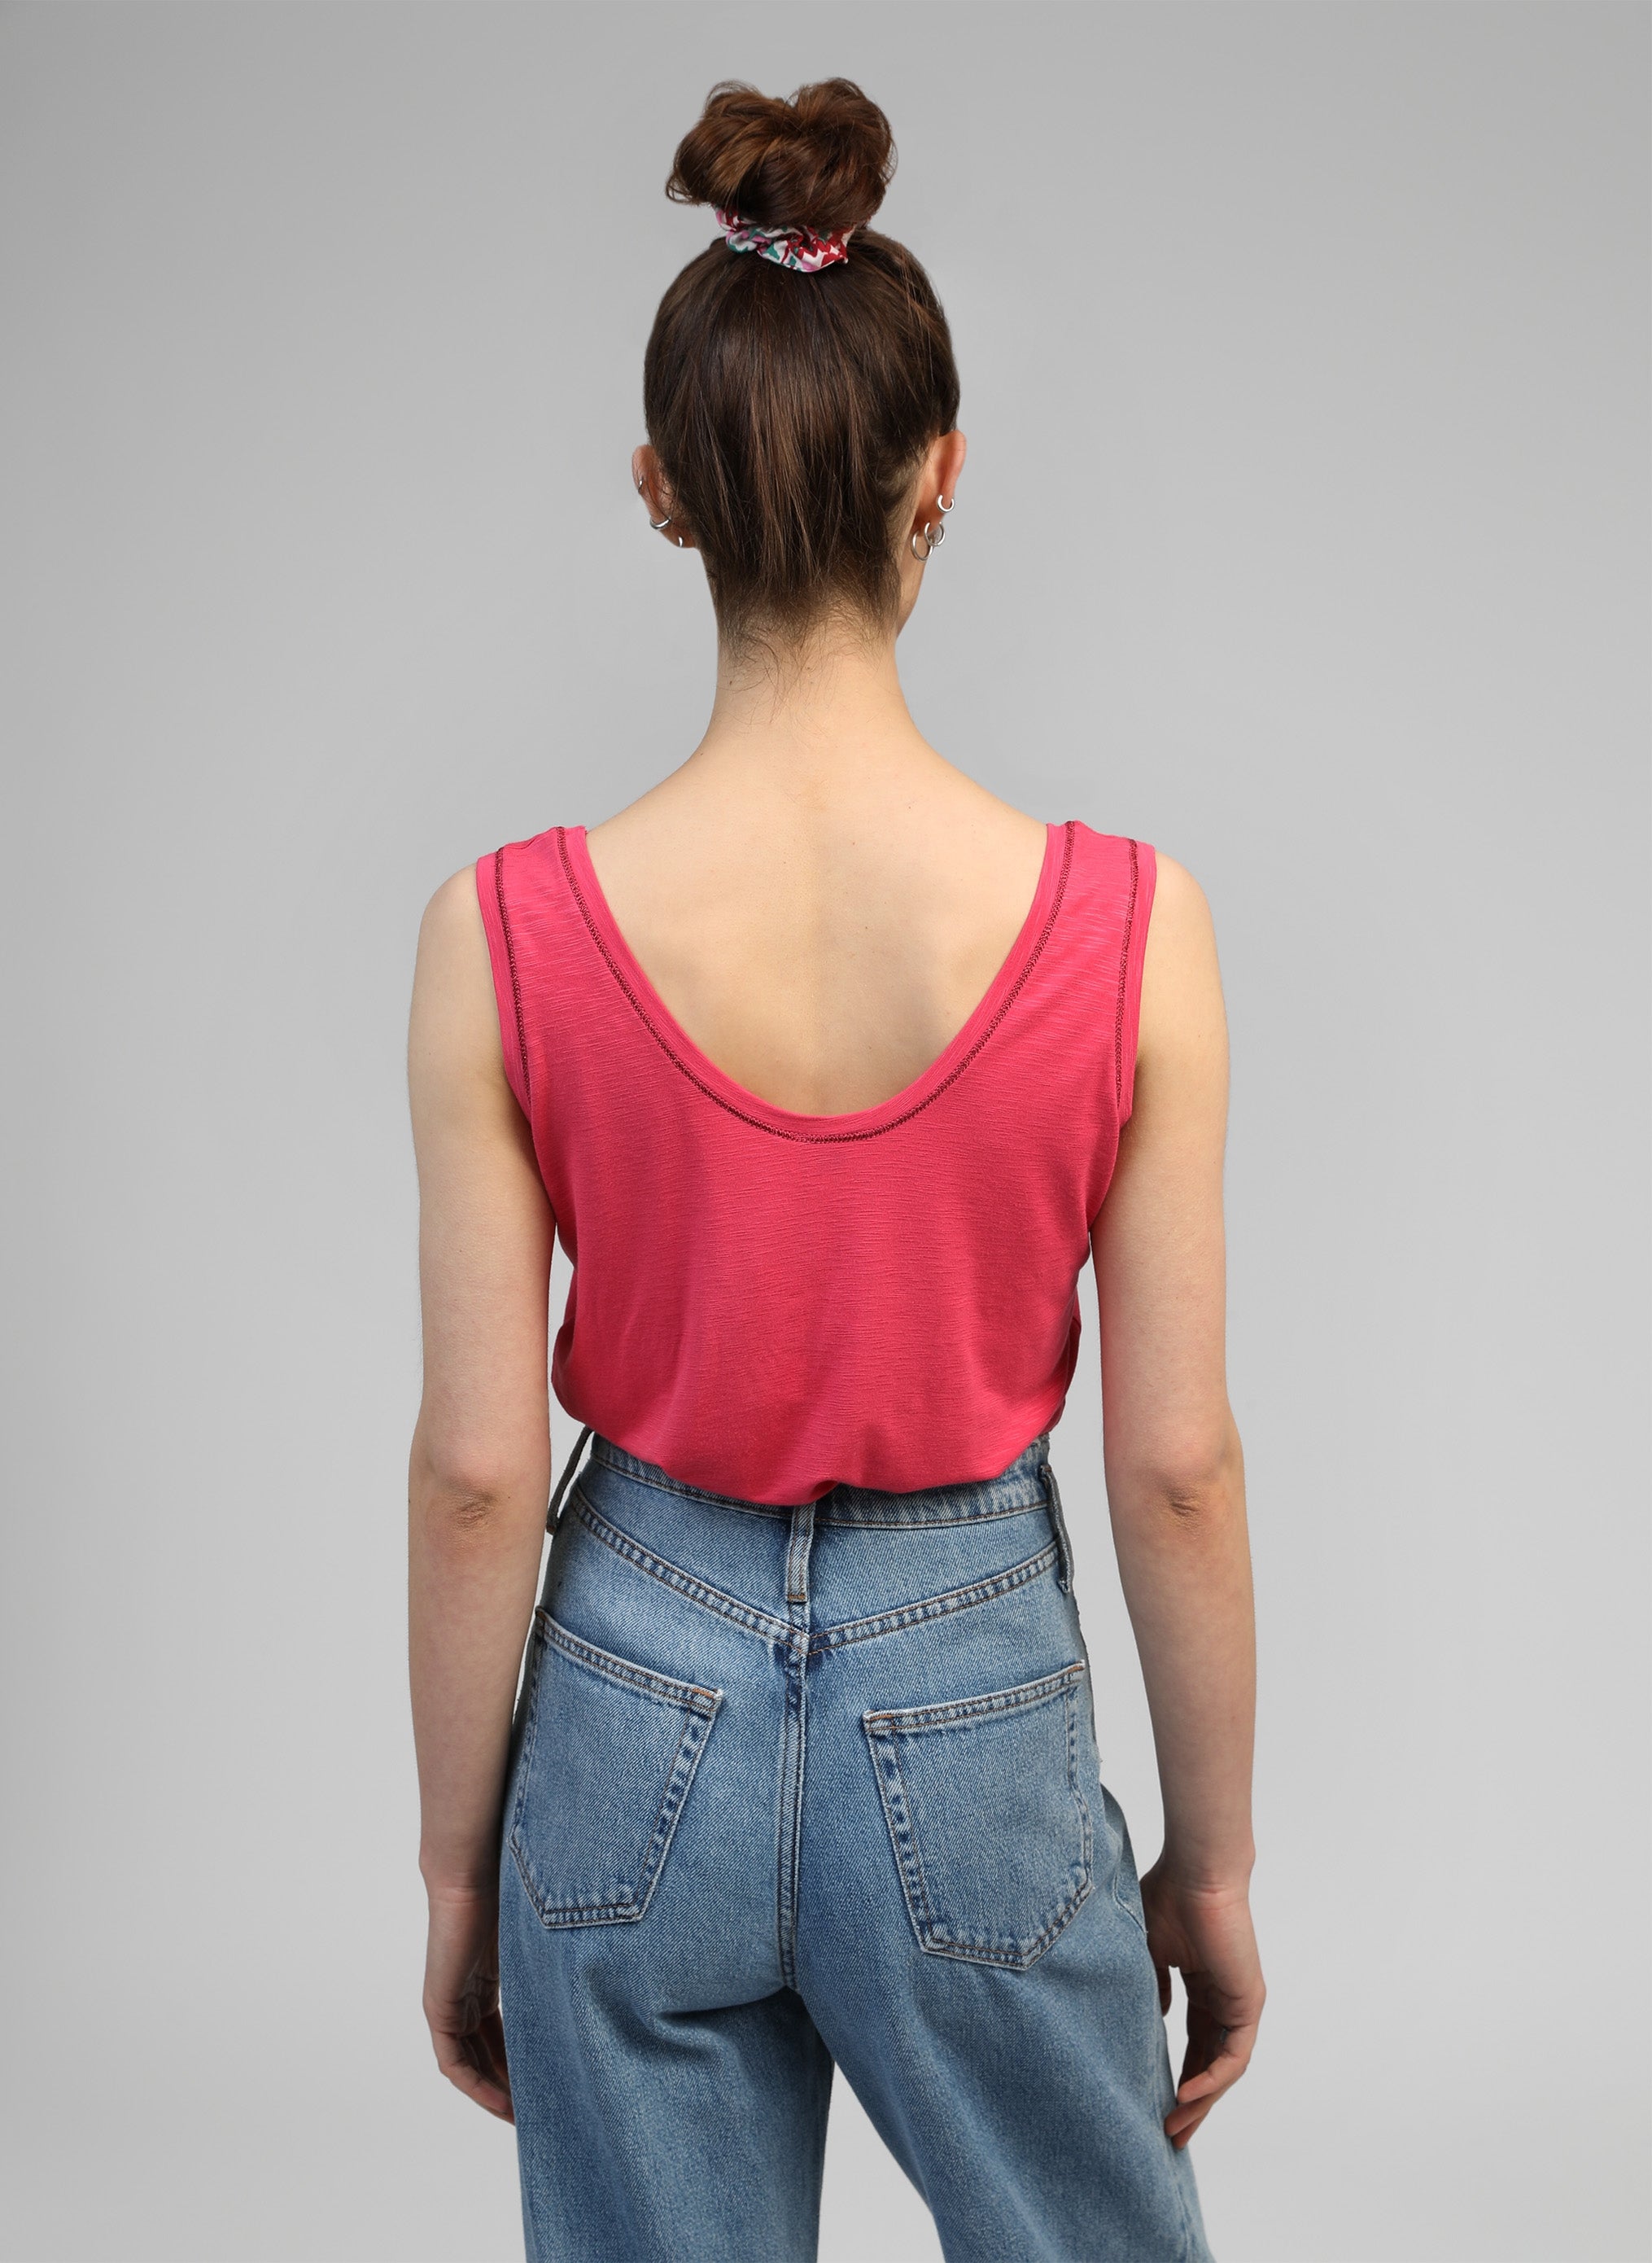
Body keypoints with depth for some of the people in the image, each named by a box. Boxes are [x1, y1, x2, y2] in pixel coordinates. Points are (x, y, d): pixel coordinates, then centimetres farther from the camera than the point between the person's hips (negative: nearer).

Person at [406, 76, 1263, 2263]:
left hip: (638, 1706, 1)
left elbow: (477, 1469, -10)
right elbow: (1175, 1462, -10)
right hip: (969, 1706, 0)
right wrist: (1216, 1859, 5)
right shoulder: (1126, 928, -16)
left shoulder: (508, 937, -15)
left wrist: (458, 1875, 5)